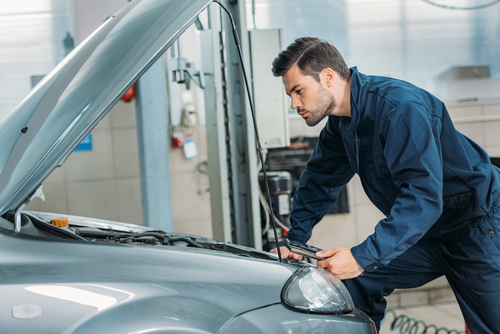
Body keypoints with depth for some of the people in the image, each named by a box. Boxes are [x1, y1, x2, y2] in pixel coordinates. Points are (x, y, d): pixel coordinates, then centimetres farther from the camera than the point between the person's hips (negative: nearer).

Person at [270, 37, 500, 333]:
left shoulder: (400, 108, -28)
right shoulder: (342, 122, 1)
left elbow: (424, 196, -35)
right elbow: (320, 180, 15)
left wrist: (363, 257, -38)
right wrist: (295, 241, 6)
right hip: (427, 231, 8)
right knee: (356, 283, -3)